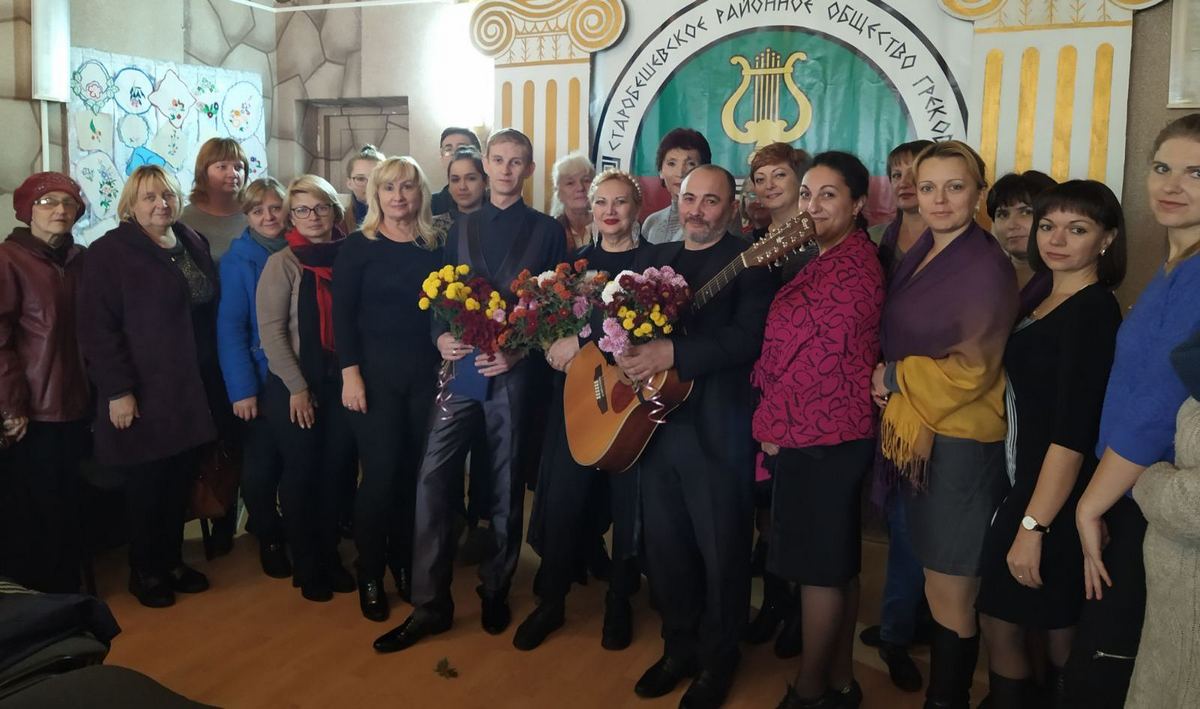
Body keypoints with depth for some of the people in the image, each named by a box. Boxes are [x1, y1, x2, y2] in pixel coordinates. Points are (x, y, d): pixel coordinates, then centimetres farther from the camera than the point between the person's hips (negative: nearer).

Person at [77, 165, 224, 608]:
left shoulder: (193, 244, 11)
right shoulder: (110, 252, -9)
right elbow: (98, 328, -14)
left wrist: (214, 380, 13)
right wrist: (118, 390, -18)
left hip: (192, 391, 6)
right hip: (145, 394, -6)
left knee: (179, 482, 13)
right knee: (148, 485, 5)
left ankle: (172, 561, 29)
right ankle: (144, 572, 22)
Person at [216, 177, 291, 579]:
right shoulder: (238, 260, -4)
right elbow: (230, 327, -8)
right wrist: (241, 388, -15)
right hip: (261, 379, -2)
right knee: (260, 469, 3)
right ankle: (270, 539, 25)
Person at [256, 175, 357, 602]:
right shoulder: (283, 263, -6)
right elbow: (270, 330, -10)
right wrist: (297, 387, -13)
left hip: (341, 383, 3)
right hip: (295, 386, -3)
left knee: (334, 471, 9)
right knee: (302, 473, 7)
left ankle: (329, 556, 26)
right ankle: (305, 566, 21)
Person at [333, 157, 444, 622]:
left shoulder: (434, 247, 9)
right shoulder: (359, 247, -1)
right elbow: (342, 314, -5)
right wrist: (350, 374, -13)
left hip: (426, 372, 3)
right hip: (374, 372, -3)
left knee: (414, 472, 7)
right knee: (381, 473, -2)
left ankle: (405, 565, 25)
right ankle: (370, 576, 15)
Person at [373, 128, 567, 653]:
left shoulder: (547, 231, 6)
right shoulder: (460, 228, 14)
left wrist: (519, 351, -12)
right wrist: (441, 337, -7)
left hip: (514, 370, -2)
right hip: (460, 365, 2)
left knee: (505, 484, 7)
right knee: (433, 477, -6)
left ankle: (496, 591, 23)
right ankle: (430, 603, 3)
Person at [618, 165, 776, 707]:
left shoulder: (749, 262, -6)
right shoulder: (655, 257, 14)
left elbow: (748, 338, -19)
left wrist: (671, 352, -26)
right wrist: (624, 348, -11)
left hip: (716, 429, -6)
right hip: (653, 419, 6)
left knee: (720, 551, 6)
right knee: (664, 546, 15)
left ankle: (718, 660, 26)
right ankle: (679, 647, 34)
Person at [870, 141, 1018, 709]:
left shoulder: (986, 266, -14)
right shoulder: (920, 254, 10)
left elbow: (972, 369, -16)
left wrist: (895, 379, -9)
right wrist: (891, 384, 0)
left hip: (960, 443, -7)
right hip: (914, 433, 7)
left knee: (948, 593, 5)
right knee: (939, 585, 18)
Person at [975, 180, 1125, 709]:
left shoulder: (1093, 312, -17)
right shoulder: (1043, 299, 9)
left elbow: (1073, 433, -23)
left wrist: (1034, 525, -24)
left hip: (1057, 500, -8)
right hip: (1025, 483, 8)